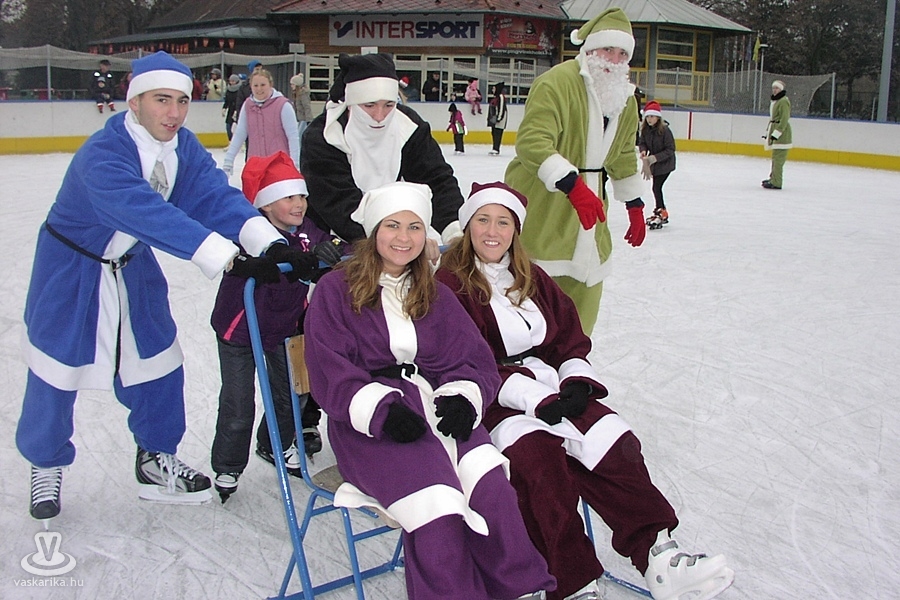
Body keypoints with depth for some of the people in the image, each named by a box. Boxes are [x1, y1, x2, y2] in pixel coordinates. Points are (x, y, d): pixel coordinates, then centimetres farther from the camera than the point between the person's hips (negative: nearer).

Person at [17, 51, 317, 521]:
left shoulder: (184, 148, -11)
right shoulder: (102, 155, -32)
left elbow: (216, 196, -25)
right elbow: (145, 212, -46)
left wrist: (267, 241, -44)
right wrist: (223, 255, -55)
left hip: (132, 267, 6)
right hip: (71, 266, -6)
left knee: (156, 360, 8)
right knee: (57, 368, 4)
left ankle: (156, 459, 27)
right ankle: (45, 464, 29)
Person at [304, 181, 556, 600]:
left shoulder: (435, 295, 20)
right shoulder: (335, 290, 5)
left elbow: (474, 358, 12)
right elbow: (330, 374, -4)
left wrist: (462, 399, -10)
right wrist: (382, 409, -21)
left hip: (436, 404, 4)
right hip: (369, 423, -4)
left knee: (492, 489, -25)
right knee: (437, 509, -29)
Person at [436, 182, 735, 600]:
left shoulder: (532, 278, 18)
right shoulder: (451, 284, -3)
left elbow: (571, 340, 17)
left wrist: (576, 383, -5)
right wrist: (534, 398, -21)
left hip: (550, 386, 6)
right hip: (491, 402, -5)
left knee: (613, 442, -20)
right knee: (537, 452, -33)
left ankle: (658, 556, -23)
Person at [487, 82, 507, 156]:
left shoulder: (501, 96, -12)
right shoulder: (495, 97, 17)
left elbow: (501, 108, -18)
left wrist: (499, 118, -22)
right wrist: (490, 117, 23)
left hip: (498, 117, -10)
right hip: (493, 117, 10)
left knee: (497, 133, -11)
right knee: (494, 133, 10)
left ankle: (496, 149, -14)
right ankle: (494, 148, 14)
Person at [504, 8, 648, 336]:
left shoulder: (625, 99, 11)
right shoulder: (556, 83, -18)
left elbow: (623, 158, 22)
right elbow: (532, 143, -28)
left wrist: (635, 206, 23)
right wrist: (573, 186, -37)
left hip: (589, 206, 8)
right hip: (541, 207, -8)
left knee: (584, 291, 14)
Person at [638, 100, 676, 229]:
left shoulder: (665, 130, -22)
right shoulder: (645, 129, -4)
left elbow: (670, 150, -20)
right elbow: (642, 142, 2)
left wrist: (655, 157, -28)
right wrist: (643, 151, -21)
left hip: (666, 163, -7)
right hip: (654, 162, 7)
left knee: (656, 187, -12)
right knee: (656, 187, 14)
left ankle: (661, 213, -1)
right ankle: (661, 212, 29)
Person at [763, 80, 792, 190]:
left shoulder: (784, 101, -13)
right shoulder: (774, 101, 17)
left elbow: (784, 120, -19)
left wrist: (776, 134, -23)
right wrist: (768, 132, 22)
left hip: (782, 132, -10)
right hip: (774, 131, 10)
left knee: (778, 157, -10)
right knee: (775, 157, 17)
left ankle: (776, 183, -11)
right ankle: (773, 178, 27)